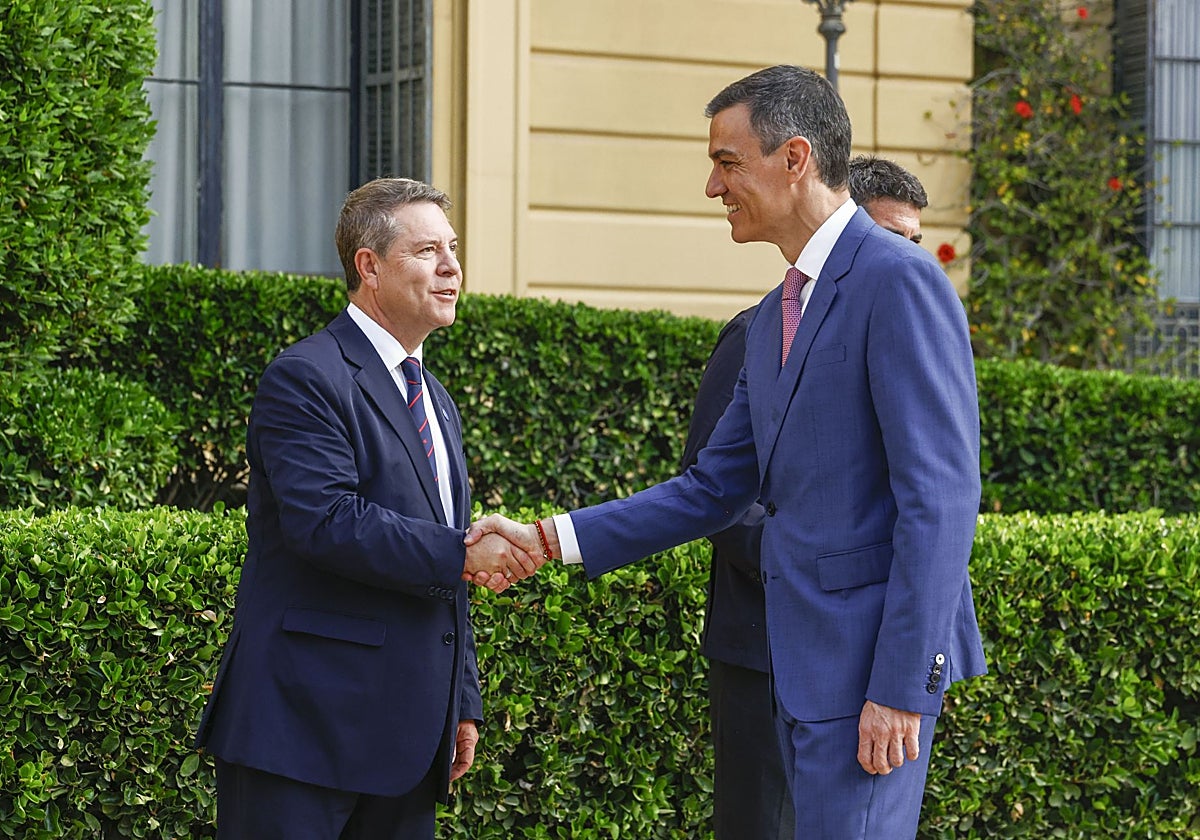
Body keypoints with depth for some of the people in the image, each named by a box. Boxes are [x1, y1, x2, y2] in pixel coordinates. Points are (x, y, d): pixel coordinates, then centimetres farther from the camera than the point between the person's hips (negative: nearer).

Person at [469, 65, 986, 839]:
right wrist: (548, 539, 11)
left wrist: (903, 685, -21)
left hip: (872, 658, -9)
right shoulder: (776, 318, 17)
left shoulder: (899, 281, -12)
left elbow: (940, 498, -18)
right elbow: (714, 491, 20)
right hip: (803, 660, 9)